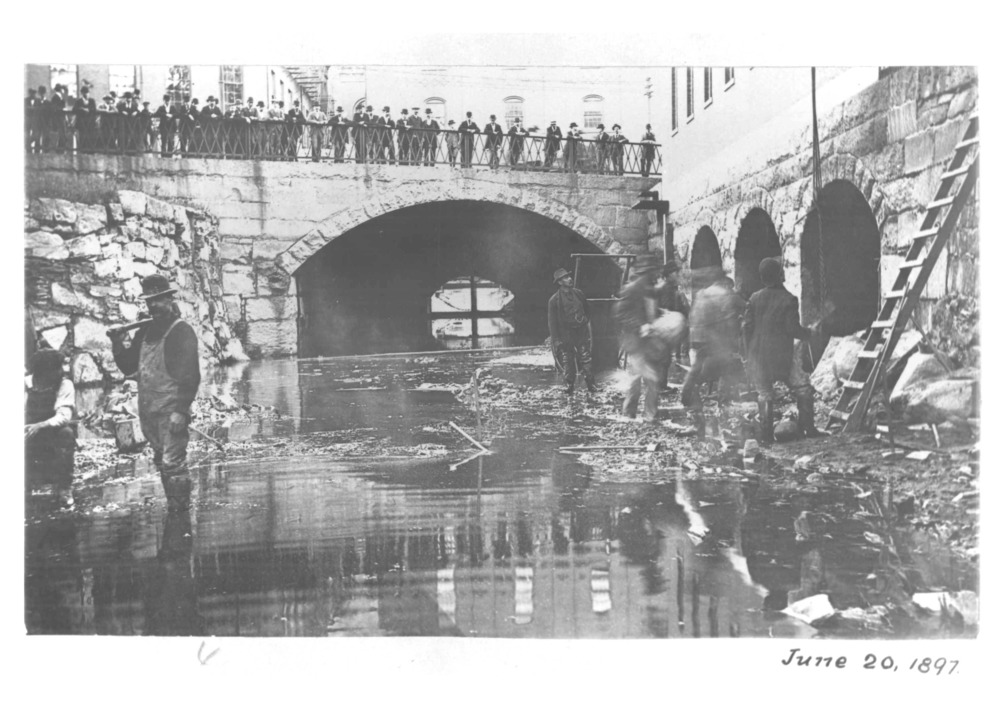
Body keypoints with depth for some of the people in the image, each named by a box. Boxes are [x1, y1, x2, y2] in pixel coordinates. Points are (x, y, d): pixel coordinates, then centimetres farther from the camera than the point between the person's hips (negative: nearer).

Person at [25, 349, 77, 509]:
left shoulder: (64, 385, -11)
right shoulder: (26, 384, -5)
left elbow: (64, 416, -24)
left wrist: (41, 426, -42)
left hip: (54, 434, -1)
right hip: (30, 439, 1)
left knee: (66, 433, -34)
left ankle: (64, 488, -24)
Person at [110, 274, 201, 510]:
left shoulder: (182, 331, -7)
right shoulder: (145, 331, 15)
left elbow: (190, 374, -13)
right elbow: (128, 367, 19)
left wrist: (181, 410, -20)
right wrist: (118, 344, 1)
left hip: (171, 410, -7)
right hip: (147, 410, 7)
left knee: (173, 462, -9)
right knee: (161, 462, 15)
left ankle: (181, 511, -1)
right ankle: (172, 506, 25)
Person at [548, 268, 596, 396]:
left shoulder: (578, 294, 7)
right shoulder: (554, 299, -5)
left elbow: (587, 311, 21)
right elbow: (552, 321, -4)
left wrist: (586, 322, 10)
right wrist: (555, 339, -7)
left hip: (581, 332, 3)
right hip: (565, 335, -3)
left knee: (586, 359, 1)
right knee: (567, 361, 2)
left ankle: (591, 386, 8)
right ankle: (569, 386, 16)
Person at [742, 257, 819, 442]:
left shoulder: (755, 298, 2)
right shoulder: (788, 299, -8)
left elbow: (746, 326, 3)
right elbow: (792, 328, -9)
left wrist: (750, 353, 14)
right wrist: (808, 332, 12)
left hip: (758, 356, 3)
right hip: (782, 356, -3)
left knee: (764, 394, 9)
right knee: (803, 389, 10)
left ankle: (767, 434, 8)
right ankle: (808, 428, 11)